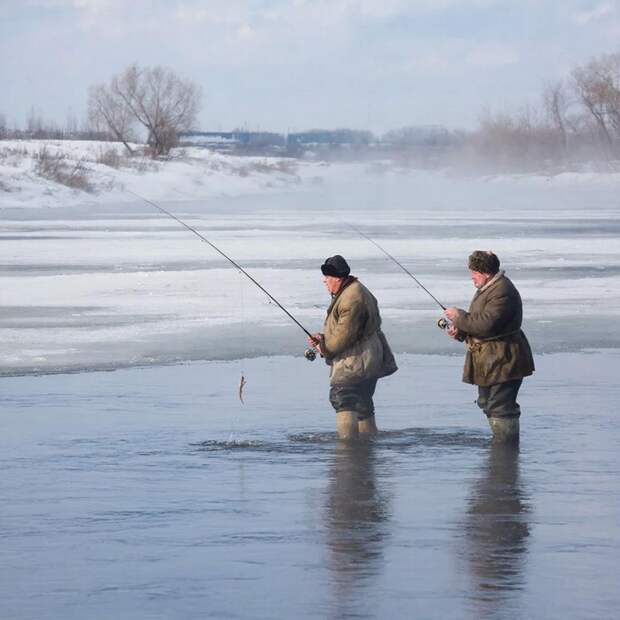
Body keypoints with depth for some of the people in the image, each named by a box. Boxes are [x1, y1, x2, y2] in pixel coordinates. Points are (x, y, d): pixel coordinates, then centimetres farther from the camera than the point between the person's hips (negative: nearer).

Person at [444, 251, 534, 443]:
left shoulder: (502, 292, -21)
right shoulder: (487, 288, 15)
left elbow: (486, 324, -28)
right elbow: (478, 320, 22)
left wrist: (459, 317, -16)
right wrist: (460, 330, 3)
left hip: (503, 361, -11)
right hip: (489, 361, 11)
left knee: (501, 407, -10)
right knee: (488, 403, 20)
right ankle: (499, 441, 31)